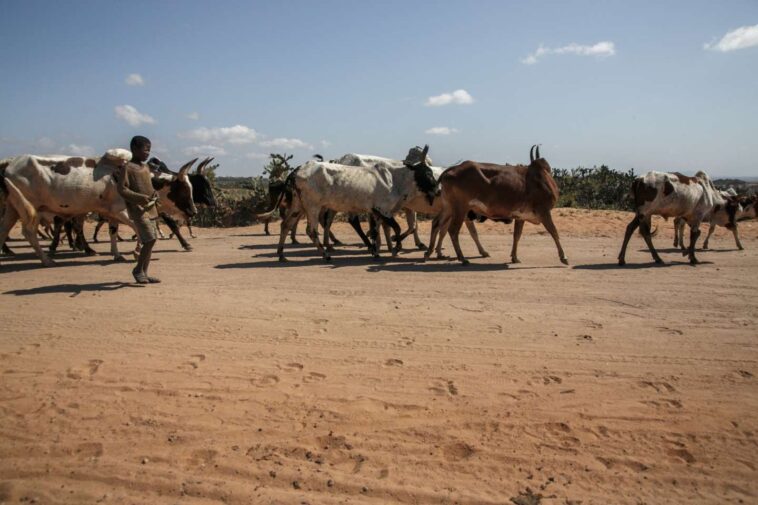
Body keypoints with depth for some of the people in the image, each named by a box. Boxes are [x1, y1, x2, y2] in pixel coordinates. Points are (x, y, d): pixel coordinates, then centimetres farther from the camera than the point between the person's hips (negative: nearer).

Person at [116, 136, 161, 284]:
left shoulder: (146, 167, 16)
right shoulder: (127, 168, -7)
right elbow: (122, 189, -12)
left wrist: (154, 194, 4)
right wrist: (141, 197, -24)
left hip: (150, 208, 8)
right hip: (137, 209, -8)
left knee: (151, 241, 8)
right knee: (150, 239, -15)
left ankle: (144, 273, 16)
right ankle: (138, 270, 1)